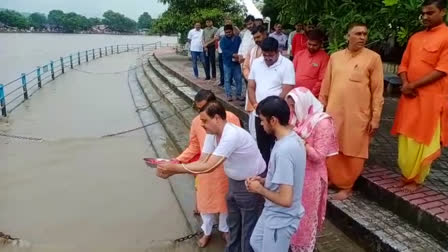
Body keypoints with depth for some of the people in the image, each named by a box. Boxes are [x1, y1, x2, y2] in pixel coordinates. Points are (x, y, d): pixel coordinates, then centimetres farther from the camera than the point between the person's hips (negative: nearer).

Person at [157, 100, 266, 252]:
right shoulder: (211, 134, -7)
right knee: (233, 223, 25)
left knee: (248, 228, 9)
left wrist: (174, 167, -32)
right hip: (234, 181, 9)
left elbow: (208, 167, -38)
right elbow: (202, 161, -8)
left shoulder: (232, 136, -35)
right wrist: (171, 171, -19)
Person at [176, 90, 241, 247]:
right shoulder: (196, 122, -8)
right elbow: (194, 147, 2)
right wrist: (179, 160, -10)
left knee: (224, 199, 18)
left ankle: (224, 228, 44)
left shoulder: (231, 118, -16)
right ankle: (207, 232, 41)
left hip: (226, 169, -2)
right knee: (205, 200, 16)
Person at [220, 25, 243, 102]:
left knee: (238, 79, 3)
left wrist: (238, 56, -18)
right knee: (227, 80, 2)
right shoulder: (223, 40, 0)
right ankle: (229, 95, 10)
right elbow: (224, 50, -14)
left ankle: (238, 95, 13)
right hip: (227, 63, -1)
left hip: (236, 62, 1)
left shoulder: (238, 38, 6)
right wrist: (233, 54, -27)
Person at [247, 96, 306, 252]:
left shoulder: (284, 150, -33)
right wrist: (264, 181, 2)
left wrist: (260, 189, -17)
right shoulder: (293, 138, -3)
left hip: (281, 219, -9)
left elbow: (285, 199, -32)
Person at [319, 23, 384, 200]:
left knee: (352, 152, 7)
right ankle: (330, 180, 31)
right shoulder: (335, 57, 7)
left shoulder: (373, 58, -3)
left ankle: (346, 187, 24)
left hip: (358, 115, -3)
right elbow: (326, 86, 11)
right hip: (333, 112, 3)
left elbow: (378, 90, -3)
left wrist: (375, 117, -6)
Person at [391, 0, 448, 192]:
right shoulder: (415, 38, 14)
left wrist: (413, 85, -14)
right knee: (406, 139, 10)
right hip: (410, 96, 6)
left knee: (424, 140, 3)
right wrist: (405, 84, -5)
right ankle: (406, 175, 24)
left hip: (431, 98, -6)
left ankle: (416, 179, 17)